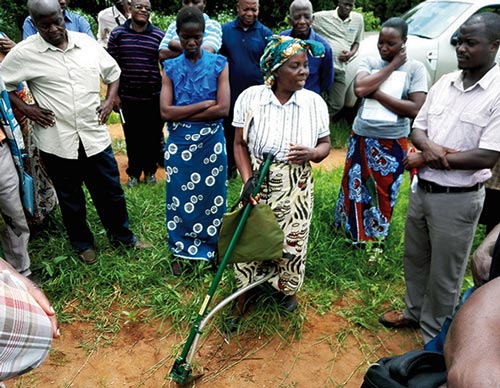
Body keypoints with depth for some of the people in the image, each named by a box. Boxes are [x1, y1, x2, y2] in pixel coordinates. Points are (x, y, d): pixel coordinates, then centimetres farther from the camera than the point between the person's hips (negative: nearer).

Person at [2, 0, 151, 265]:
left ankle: (122, 236, 34)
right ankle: (83, 243, 36)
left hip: (95, 136, 2)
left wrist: (110, 101, 4)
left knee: (111, 191, 13)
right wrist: (25, 108, -7)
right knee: (71, 198, 14)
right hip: (58, 142, -2)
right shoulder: (24, 53, -6)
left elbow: (113, 72, 16)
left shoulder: (88, 43, 2)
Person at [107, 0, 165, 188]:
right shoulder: (117, 34, 2)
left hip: (154, 97, 0)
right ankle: (134, 173, 23)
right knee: (132, 137, 8)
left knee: (153, 136, 8)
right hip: (128, 97, 0)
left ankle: (150, 171, 26)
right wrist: (114, 94, 0)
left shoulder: (159, 35, 2)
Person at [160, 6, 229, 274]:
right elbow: (165, 112, -8)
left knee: (211, 197, 11)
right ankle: (181, 252, 29)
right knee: (179, 198, 10)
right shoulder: (170, 68, 2)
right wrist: (203, 104, -13)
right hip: (179, 145, 1)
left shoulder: (219, 64, -2)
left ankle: (212, 249, 31)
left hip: (211, 144, -1)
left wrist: (182, 114, -12)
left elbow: (223, 109, -12)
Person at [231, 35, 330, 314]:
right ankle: (246, 289, 38)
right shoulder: (250, 97, -8)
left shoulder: (314, 102, -4)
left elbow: (325, 144, 5)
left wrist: (312, 153, -19)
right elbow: (240, 144, -2)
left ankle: (288, 288, 44)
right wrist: (248, 179, -14)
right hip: (258, 185, -1)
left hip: (296, 189, 1)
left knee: (292, 242, 13)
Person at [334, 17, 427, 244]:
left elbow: (415, 109, -16)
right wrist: (392, 66, -13)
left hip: (393, 142, -2)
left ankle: (374, 236, 33)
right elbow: (359, 89, -20)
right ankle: (350, 228, 36)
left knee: (383, 192, 12)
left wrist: (377, 93, -16)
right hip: (361, 137, 2)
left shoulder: (415, 68, -6)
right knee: (354, 185, 14)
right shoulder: (369, 62, -1)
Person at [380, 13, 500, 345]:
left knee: (444, 273, 9)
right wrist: (428, 145, -17)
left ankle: (434, 337, 30)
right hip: (422, 189, 6)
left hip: (458, 199, -6)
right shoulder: (444, 83, 4)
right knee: (415, 257, 21)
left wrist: (425, 159, -16)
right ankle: (414, 311, 44)